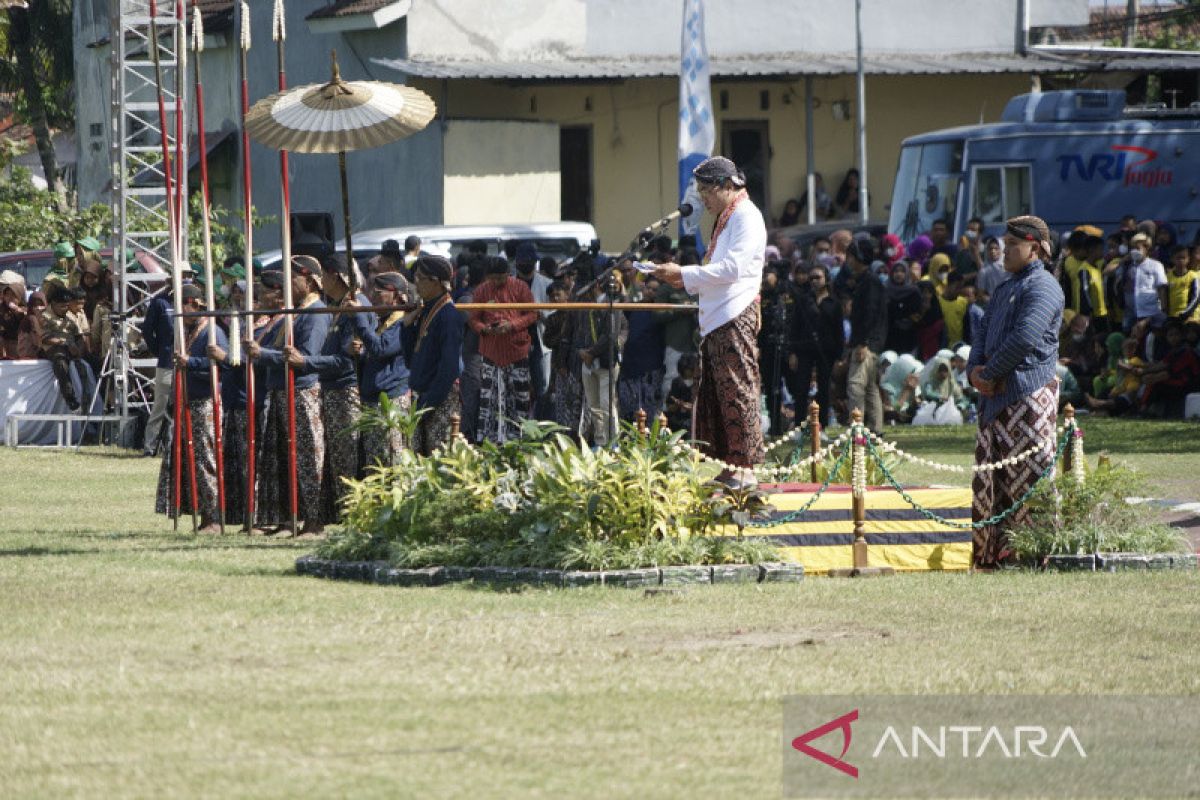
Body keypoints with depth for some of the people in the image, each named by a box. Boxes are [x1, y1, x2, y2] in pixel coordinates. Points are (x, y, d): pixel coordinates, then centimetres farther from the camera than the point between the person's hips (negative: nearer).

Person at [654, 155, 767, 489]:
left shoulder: (746, 217, -9)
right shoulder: (726, 219, 22)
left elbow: (732, 268, -18)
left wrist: (684, 274, -14)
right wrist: (683, 279, 11)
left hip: (736, 318, -10)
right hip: (716, 322, 10)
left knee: (738, 394, -8)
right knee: (714, 396, 9)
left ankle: (745, 467, -7)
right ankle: (729, 467, 11)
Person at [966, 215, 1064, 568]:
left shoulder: (1043, 287, -8)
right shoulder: (1004, 289, 23)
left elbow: (1024, 338, -19)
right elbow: (983, 336, 20)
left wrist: (988, 375, -13)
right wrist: (975, 369, -1)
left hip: (1030, 394, -9)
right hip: (996, 396, 9)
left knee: (1027, 474, -9)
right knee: (990, 477, 8)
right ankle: (992, 549, 11)